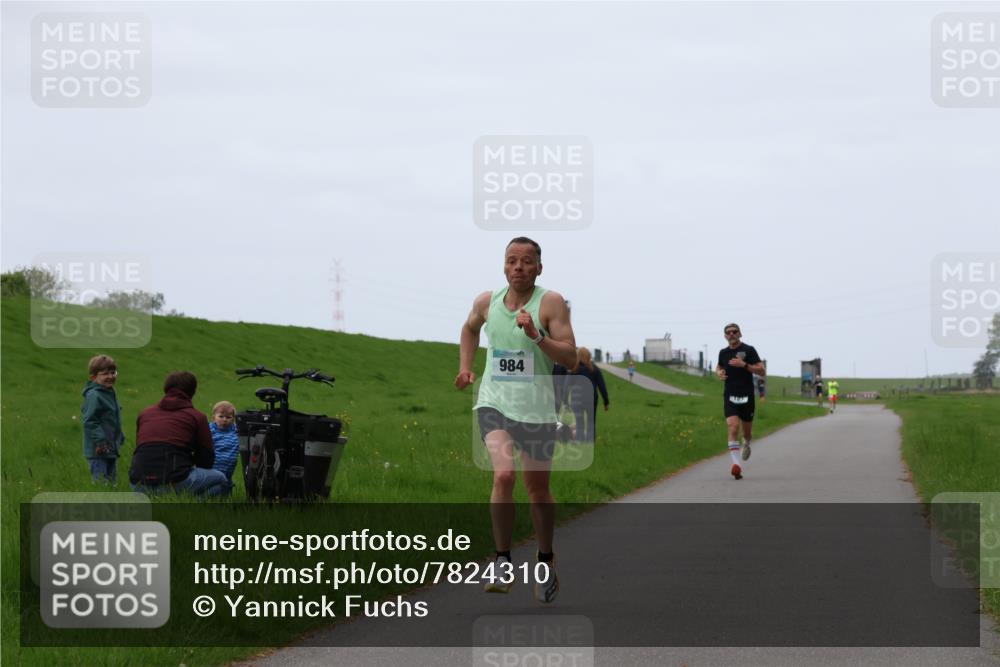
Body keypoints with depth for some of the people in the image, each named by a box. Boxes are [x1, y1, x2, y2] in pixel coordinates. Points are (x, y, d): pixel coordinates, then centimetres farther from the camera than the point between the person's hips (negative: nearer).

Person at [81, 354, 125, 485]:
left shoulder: (110, 393, 14)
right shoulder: (93, 396, -17)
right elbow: (89, 421, -22)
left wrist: (120, 437, 26)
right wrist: (100, 440, -25)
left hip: (111, 449, 10)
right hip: (98, 450, -10)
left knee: (112, 482, 14)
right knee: (101, 483, -9)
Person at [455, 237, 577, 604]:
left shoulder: (551, 303, -8)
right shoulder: (486, 302, 4)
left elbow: (570, 358, -15)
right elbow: (470, 328, 28)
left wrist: (536, 336, -27)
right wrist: (465, 367, 17)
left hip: (536, 409, -1)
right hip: (494, 404, 1)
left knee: (538, 488, 11)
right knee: (503, 475, -21)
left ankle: (546, 562, 32)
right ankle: (503, 564, -14)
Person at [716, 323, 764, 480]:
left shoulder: (748, 350, -4)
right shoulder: (723, 352, 8)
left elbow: (762, 371, -8)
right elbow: (718, 367, 29)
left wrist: (744, 365, -21)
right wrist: (719, 373, 4)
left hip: (746, 397, -1)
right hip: (730, 396, 1)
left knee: (747, 432, 12)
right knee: (733, 427, -19)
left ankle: (746, 444, 50)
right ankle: (737, 466, -27)